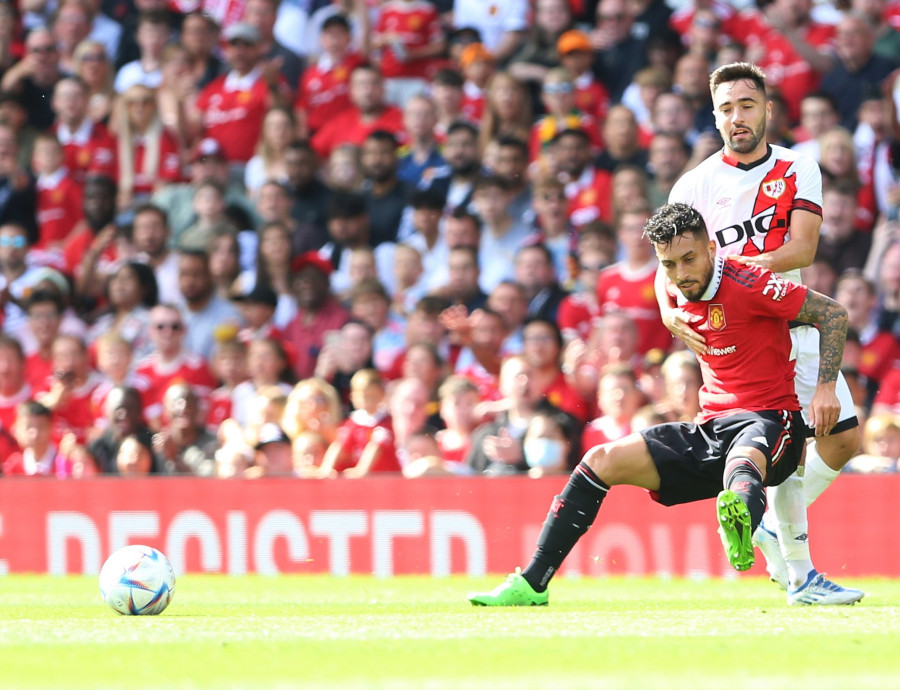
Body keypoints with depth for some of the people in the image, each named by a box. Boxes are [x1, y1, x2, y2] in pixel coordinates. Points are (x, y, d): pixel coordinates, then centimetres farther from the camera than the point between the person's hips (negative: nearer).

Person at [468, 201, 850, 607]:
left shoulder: (745, 283, -15)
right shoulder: (675, 293, 7)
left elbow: (834, 314, -11)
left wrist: (825, 386, -18)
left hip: (768, 422, -7)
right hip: (711, 428, 7)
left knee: (740, 463, -43)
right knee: (602, 460, -4)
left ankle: (742, 516, -82)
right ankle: (532, 584, -2)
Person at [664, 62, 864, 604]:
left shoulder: (798, 170, 2)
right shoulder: (695, 186, -1)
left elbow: (803, 246, -12)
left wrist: (747, 263, -29)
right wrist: (671, 312, -26)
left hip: (797, 324, 4)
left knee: (844, 438, 4)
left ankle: (777, 528, 25)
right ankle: (800, 574, -7)